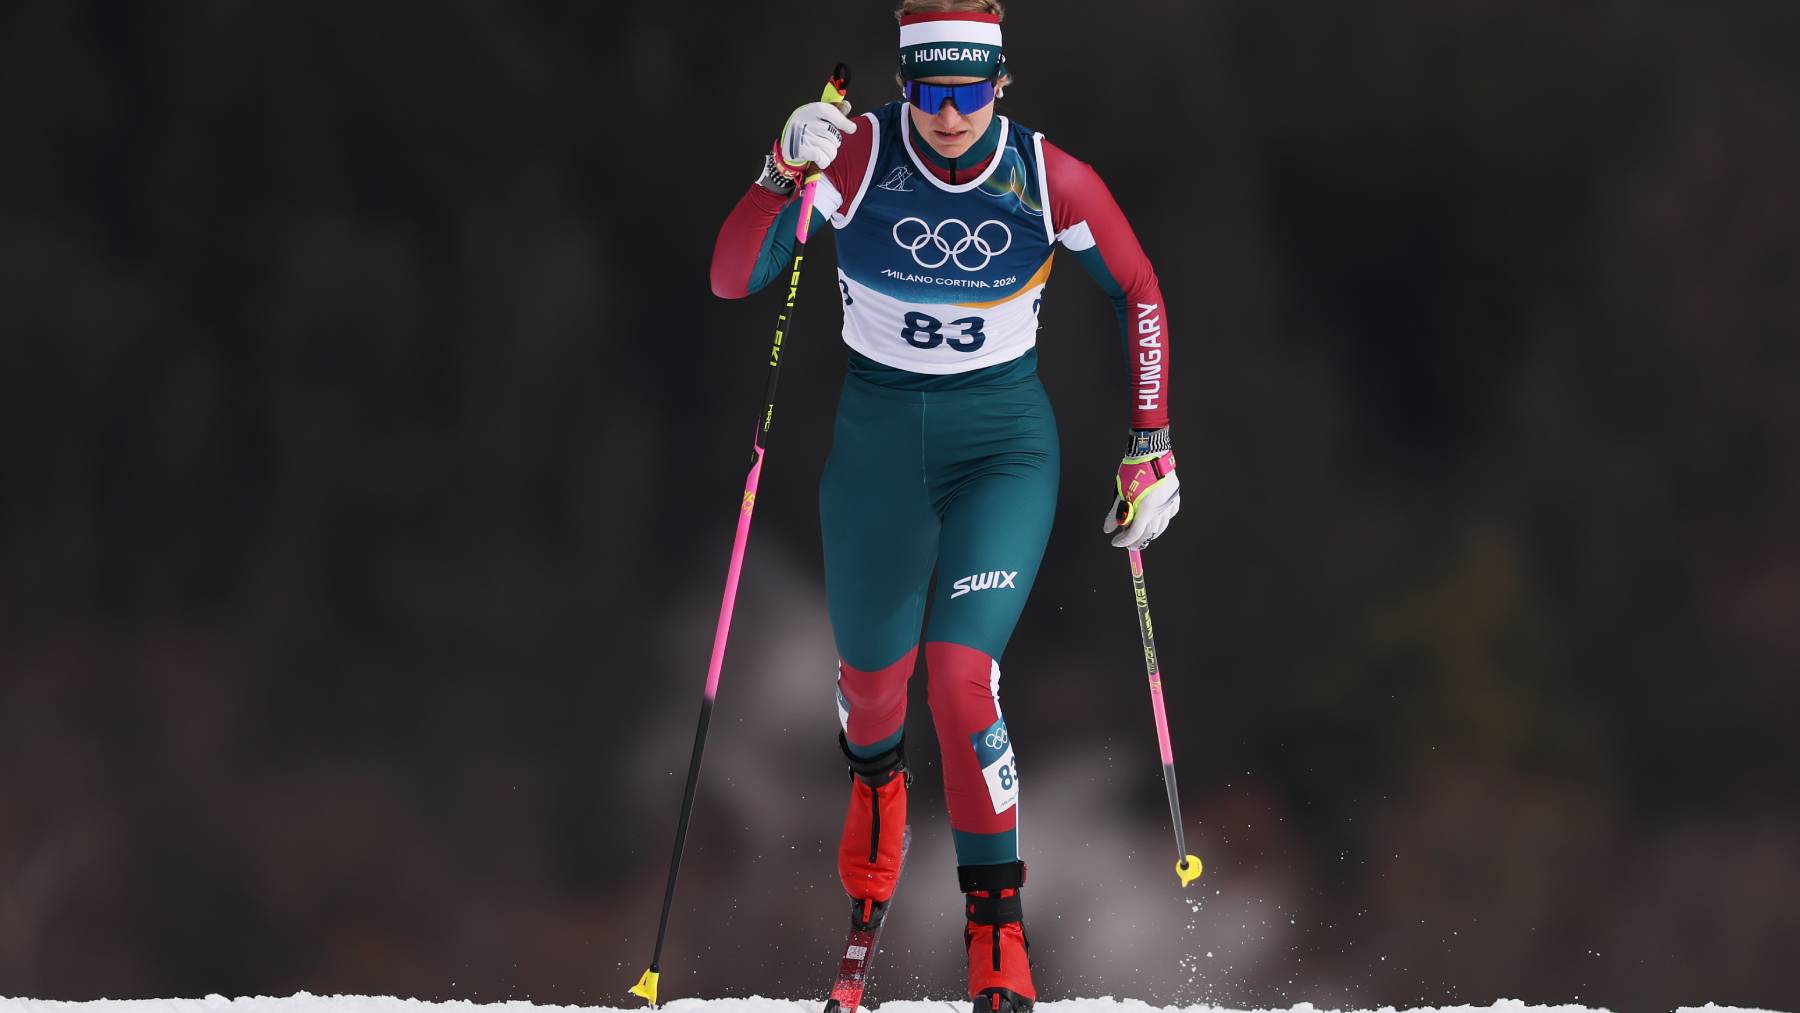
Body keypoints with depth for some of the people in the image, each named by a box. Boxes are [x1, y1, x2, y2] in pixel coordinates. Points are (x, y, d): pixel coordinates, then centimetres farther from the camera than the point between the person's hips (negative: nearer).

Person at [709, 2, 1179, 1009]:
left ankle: (997, 923, -8)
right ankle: (876, 775, 58)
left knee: (964, 673, -20)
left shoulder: (1050, 180, -14)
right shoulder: (858, 156, -15)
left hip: (1005, 442, -2)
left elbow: (1140, 294, 2)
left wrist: (1152, 450, 0)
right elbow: (731, 280, -18)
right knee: (872, 674, 18)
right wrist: (784, 174, -33)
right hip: (876, 439, 2)